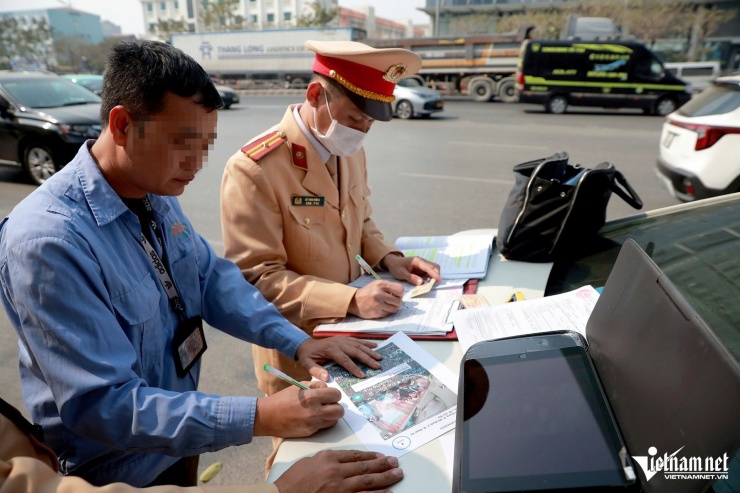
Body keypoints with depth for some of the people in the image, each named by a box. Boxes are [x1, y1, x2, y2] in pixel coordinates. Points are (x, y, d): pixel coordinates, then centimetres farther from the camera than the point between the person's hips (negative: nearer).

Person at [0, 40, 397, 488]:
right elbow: (102, 406, -30)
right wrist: (259, 417, -34)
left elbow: (212, 276, 0)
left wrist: (297, 341, -11)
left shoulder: (156, 194, -7)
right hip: (120, 473, -6)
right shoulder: (48, 240, -31)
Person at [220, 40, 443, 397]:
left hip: (351, 329, 7)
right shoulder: (253, 168, -24)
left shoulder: (351, 150, 0)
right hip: (297, 346, -6)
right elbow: (258, 277, -23)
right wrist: (351, 300, -30)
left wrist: (386, 258, -7)